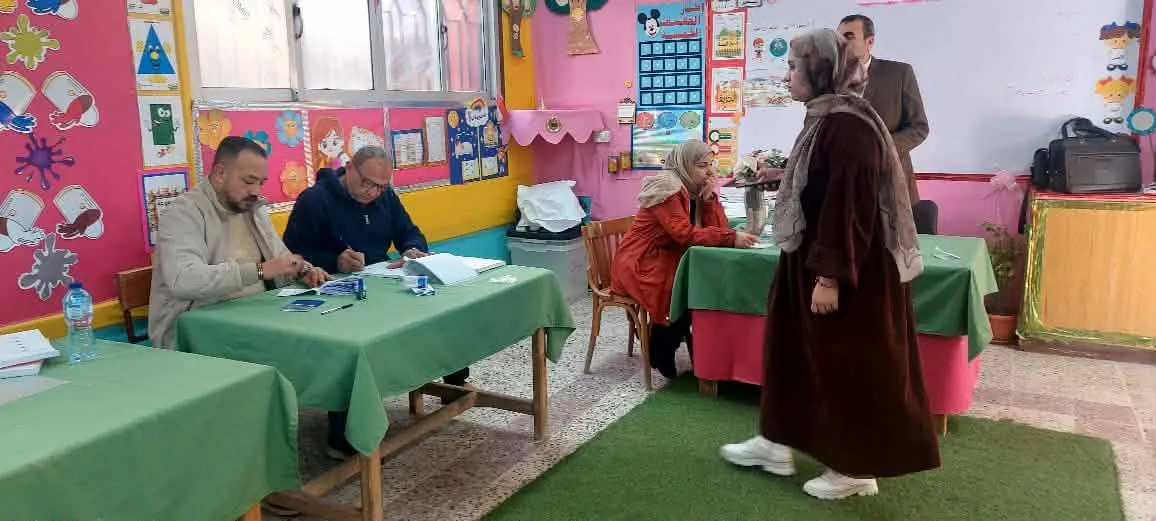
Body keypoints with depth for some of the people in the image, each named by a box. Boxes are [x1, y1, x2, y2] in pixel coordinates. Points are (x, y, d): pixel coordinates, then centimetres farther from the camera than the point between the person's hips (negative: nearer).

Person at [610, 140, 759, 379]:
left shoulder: (695, 189, 8)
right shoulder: (667, 188, -18)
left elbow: (718, 227, 1)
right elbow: (685, 233, -29)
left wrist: (709, 197, -12)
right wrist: (732, 238, -33)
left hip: (668, 261, 8)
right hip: (640, 264, -8)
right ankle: (660, 353, -5)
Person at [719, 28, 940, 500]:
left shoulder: (848, 125, -21)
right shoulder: (826, 119, 10)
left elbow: (849, 205, -25)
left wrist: (830, 277, -24)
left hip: (847, 270, -10)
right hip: (814, 259, 10)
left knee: (848, 364, 2)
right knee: (792, 347, 16)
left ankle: (857, 469, 19)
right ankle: (776, 443, 29)